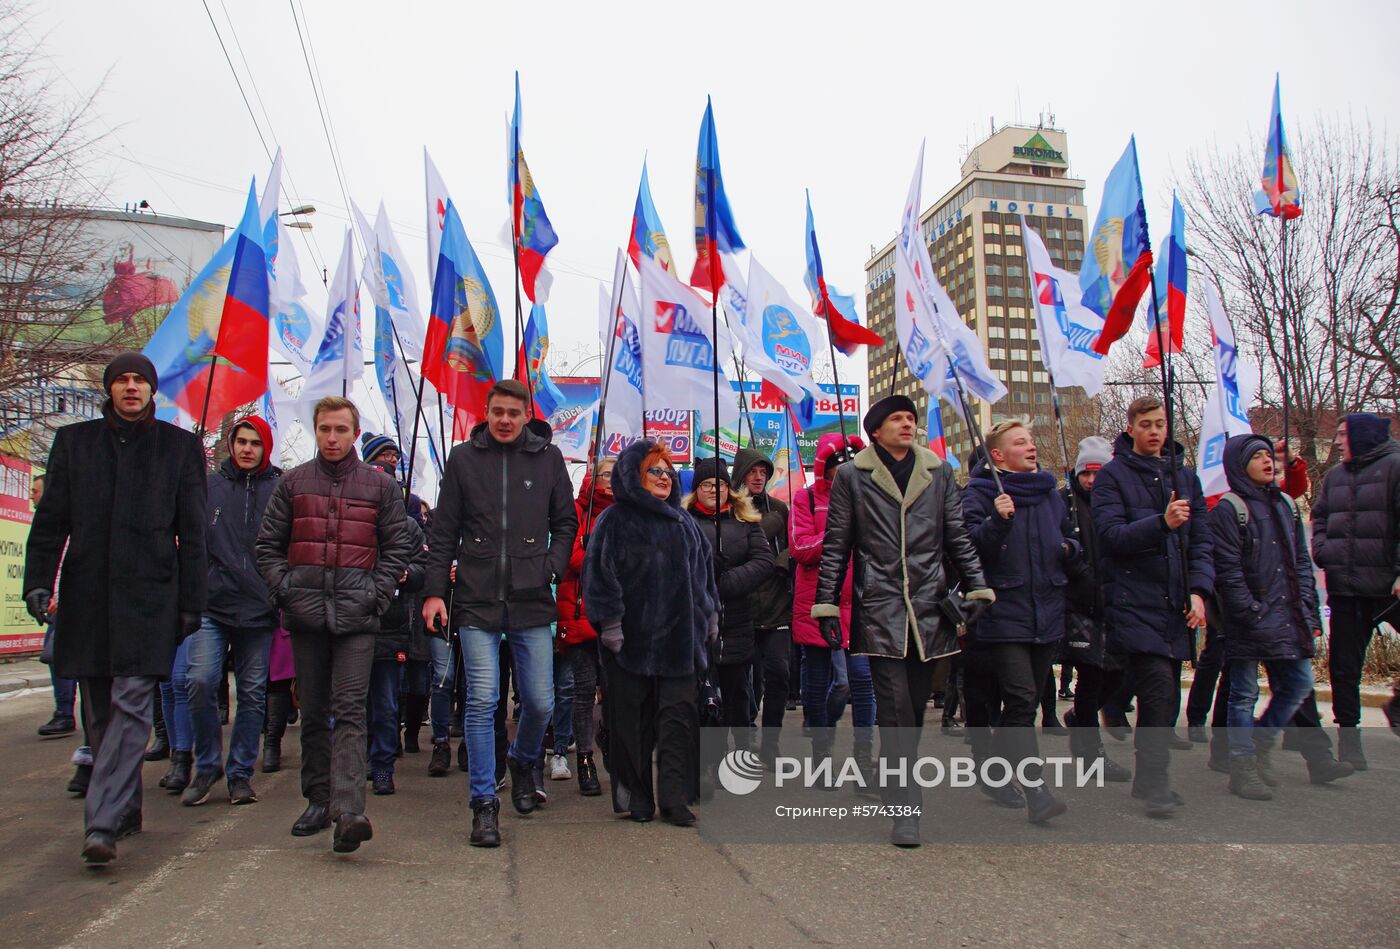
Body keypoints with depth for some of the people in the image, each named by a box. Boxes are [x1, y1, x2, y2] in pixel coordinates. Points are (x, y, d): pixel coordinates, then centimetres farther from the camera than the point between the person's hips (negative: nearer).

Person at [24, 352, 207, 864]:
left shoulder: (180, 446, 6)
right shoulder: (73, 441, 12)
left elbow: (191, 533, 5)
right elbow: (50, 520, 10)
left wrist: (191, 603, 1)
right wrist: (38, 580, -2)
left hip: (150, 596, -3)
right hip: (87, 593, 3)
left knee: (131, 706, -11)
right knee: (99, 712, 9)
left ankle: (102, 823, -11)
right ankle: (126, 810, 24)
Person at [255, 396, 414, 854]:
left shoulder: (380, 485, 7)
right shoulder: (292, 483, 11)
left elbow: (398, 547, 9)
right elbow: (268, 545, 13)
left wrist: (375, 593, -3)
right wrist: (285, 589, 0)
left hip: (356, 614, -2)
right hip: (306, 613, 3)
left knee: (350, 711, -9)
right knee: (313, 711, 11)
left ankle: (348, 810, -16)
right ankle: (317, 800, 22)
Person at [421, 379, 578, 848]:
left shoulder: (548, 457, 6)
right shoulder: (463, 458, 5)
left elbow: (566, 523, 13)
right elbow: (444, 532, 7)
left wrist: (551, 569, -2)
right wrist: (434, 590, 1)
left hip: (532, 601, 1)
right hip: (477, 600, -1)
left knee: (540, 701, 4)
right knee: (482, 700, -4)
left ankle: (522, 761, 37)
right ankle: (484, 803, 11)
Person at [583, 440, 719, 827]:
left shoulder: (684, 522, 16)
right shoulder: (615, 520, -1)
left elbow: (703, 569, 21)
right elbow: (601, 574, -7)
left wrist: (710, 616, 19)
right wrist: (609, 623, -13)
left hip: (681, 636, 4)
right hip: (633, 638, -4)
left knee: (679, 715, -1)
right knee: (632, 720, 3)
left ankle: (674, 798, 3)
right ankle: (636, 798, 14)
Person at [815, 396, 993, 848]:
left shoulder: (938, 472, 13)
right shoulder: (851, 475, 4)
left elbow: (958, 536, 14)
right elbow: (835, 545, 4)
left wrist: (977, 587, 3)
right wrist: (827, 605, -1)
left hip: (930, 608, 4)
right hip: (880, 609, -3)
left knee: (916, 706, 10)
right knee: (896, 708, -8)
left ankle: (892, 784, 28)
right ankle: (905, 808, -1)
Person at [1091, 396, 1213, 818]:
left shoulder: (1184, 476, 15)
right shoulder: (1112, 475, -1)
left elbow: (1201, 540, 11)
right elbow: (1111, 535, -11)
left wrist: (1198, 590, -2)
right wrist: (1161, 522, -26)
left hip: (1176, 604, 5)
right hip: (1134, 602, -5)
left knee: (1166, 697, 10)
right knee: (1159, 691, -15)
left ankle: (1148, 780, 24)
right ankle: (1154, 783, -5)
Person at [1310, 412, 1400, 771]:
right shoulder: (1335, 476, 16)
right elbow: (1320, 518, 19)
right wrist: (1322, 553, 1)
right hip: (1344, 586, 6)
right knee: (1343, 664, 8)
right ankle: (1348, 732, 17)